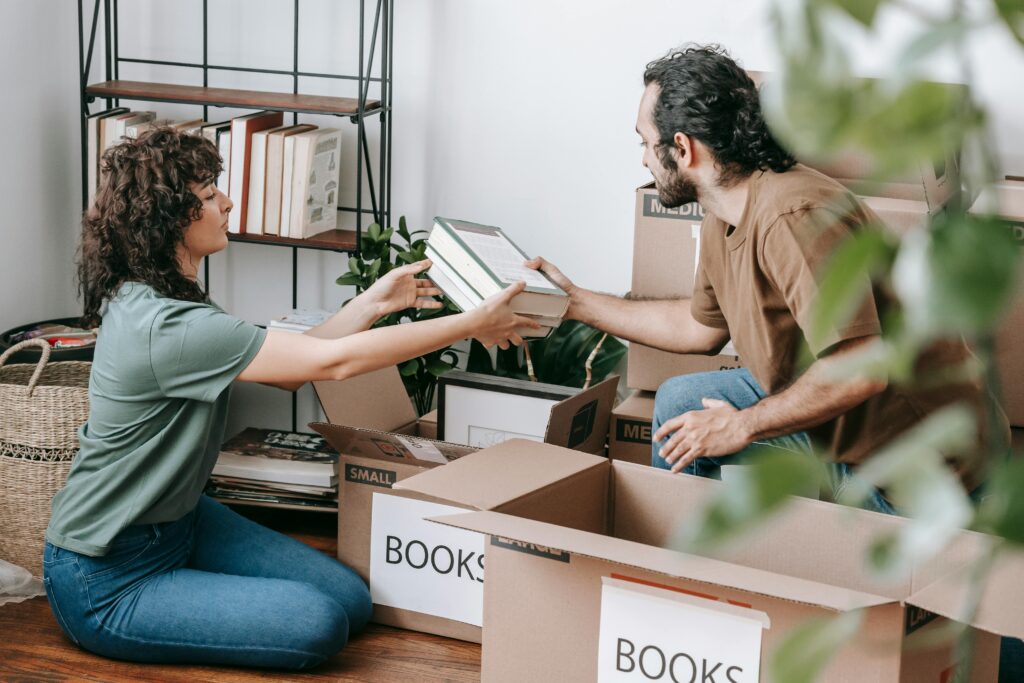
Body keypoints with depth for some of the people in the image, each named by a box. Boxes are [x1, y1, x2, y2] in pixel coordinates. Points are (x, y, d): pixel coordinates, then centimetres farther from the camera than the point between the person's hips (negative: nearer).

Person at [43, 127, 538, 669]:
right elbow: (332, 361, -27)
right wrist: (470, 326, -20)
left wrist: (374, 304, 2)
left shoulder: (156, 299, 3)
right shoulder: (165, 327, -29)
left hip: (178, 521, 9)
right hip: (104, 583, -9)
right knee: (317, 624, -18)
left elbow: (288, 370, 7)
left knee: (351, 601, 2)